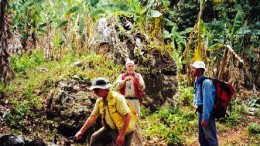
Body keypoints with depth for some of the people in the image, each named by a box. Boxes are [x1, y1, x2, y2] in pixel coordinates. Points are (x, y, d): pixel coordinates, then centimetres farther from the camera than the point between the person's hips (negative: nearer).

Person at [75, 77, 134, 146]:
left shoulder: (117, 97, -22)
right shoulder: (99, 101, 1)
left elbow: (128, 115, -27)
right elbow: (92, 117, 9)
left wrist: (122, 135, -31)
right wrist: (81, 131, 5)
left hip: (123, 131, -8)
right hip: (110, 129, 8)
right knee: (94, 138, 10)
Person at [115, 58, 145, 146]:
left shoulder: (138, 76, 11)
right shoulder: (122, 76, 13)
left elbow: (142, 88, 0)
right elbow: (117, 86, 0)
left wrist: (138, 81, -18)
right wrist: (125, 80, -14)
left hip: (135, 101, -1)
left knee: (136, 122, -2)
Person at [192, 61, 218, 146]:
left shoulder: (206, 82, -20)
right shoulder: (198, 82, 10)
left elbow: (207, 101, -23)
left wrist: (205, 118, -24)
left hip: (207, 114, -10)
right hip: (201, 113, 10)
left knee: (210, 138, -1)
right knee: (202, 138, 17)